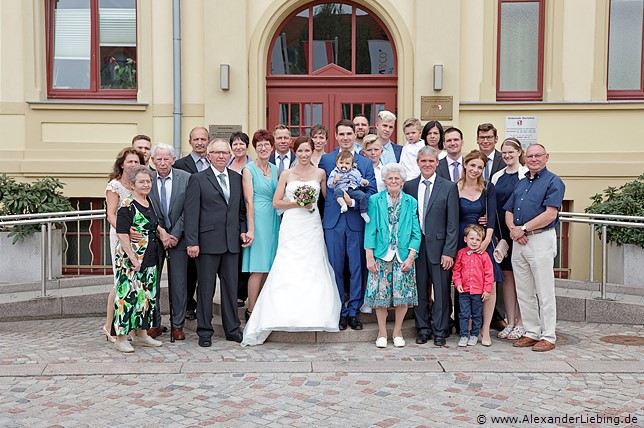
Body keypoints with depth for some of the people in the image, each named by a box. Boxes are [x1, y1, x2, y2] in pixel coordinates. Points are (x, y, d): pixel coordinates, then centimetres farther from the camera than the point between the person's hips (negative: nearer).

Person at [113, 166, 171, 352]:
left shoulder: (149, 203, 12)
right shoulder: (127, 206, -12)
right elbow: (123, 235, -17)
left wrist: (161, 231, 7)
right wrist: (133, 258, -22)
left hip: (149, 260, 8)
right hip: (129, 260, -8)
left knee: (148, 295, 13)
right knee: (128, 296, -5)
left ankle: (141, 334, 25)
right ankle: (121, 338, 5)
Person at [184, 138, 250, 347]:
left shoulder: (237, 178, 13)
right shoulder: (198, 179, -1)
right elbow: (191, 213, -7)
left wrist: (242, 231, 6)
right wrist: (192, 242, -12)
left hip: (232, 242, 4)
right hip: (208, 242, -4)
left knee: (231, 286, 10)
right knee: (206, 287, 3)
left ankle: (232, 329, 20)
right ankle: (205, 332, 13)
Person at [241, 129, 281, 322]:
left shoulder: (275, 169, 14)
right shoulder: (249, 170, -4)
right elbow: (249, 201, -11)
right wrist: (251, 228, -16)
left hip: (274, 220, 6)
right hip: (258, 219, -6)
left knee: (268, 267, 8)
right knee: (258, 268, -6)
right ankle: (251, 311, 3)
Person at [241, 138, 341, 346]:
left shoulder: (320, 173, 9)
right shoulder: (286, 174, 6)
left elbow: (327, 198, 16)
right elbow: (276, 202, 3)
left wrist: (312, 203, 1)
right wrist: (298, 204, -7)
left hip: (312, 227, 1)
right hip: (291, 226, -1)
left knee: (313, 269, -1)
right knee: (287, 271, -8)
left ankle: (313, 316, 8)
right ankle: (286, 314, -3)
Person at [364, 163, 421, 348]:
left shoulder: (411, 202, 5)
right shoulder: (375, 200, 3)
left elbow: (416, 233, 3)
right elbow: (370, 229, 0)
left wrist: (410, 257, -7)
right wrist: (369, 256, -7)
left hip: (403, 256, 1)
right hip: (381, 255, -1)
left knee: (403, 294, 1)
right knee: (380, 293, 1)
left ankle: (397, 332, 19)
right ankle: (382, 333, 16)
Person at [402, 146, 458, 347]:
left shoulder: (449, 187, 0)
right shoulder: (408, 186, 7)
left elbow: (453, 223, -3)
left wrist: (449, 252, -9)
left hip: (438, 246, -2)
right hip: (416, 246, 2)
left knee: (441, 290, 3)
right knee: (420, 290, 8)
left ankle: (440, 332, 15)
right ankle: (423, 329, 20)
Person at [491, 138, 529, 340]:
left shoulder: (527, 175, -4)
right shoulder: (497, 176, 12)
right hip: (502, 232, 5)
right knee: (506, 275, 8)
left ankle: (520, 323, 12)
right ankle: (510, 323, 16)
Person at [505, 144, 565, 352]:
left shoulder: (553, 182, -4)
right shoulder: (521, 183, 18)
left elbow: (550, 213, -15)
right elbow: (508, 211, 16)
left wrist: (523, 229, -13)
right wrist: (513, 229, -4)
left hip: (541, 240, -7)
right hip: (519, 241, 7)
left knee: (545, 292, -1)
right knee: (524, 293, 11)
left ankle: (548, 337, 7)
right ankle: (532, 333, 20)